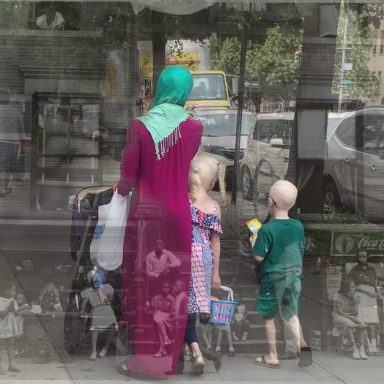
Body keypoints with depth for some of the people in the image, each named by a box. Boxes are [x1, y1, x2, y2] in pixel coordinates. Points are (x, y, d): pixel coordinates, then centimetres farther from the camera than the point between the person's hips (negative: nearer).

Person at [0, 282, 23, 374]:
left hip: (11, 326, 7)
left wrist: (13, 310, -14)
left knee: (10, 345, 12)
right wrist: (8, 308, -22)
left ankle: (11, 364, 18)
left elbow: (17, 314, 5)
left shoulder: (13, 301, 6)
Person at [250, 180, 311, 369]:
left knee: (268, 317, 10)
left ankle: (272, 357, 17)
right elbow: (301, 253, 8)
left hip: (273, 277, -5)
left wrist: (254, 243, 1)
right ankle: (301, 343, -6)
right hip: (294, 276, 5)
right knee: (292, 315, 16)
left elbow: (259, 256, -15)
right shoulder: (298, 226, -1)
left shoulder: (267, 229, -18)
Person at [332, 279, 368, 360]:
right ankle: (354, 348, -39)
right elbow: (340, 312, -18)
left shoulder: (355, 297, -2)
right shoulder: (338, 297, -14)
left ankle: (362, 349, -34)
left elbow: (356, 312, -10)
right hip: (341, 317, -4)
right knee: (348, 324, -37)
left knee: (362, 325, -28)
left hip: (353, 317, 4)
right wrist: (352, 318, -27)